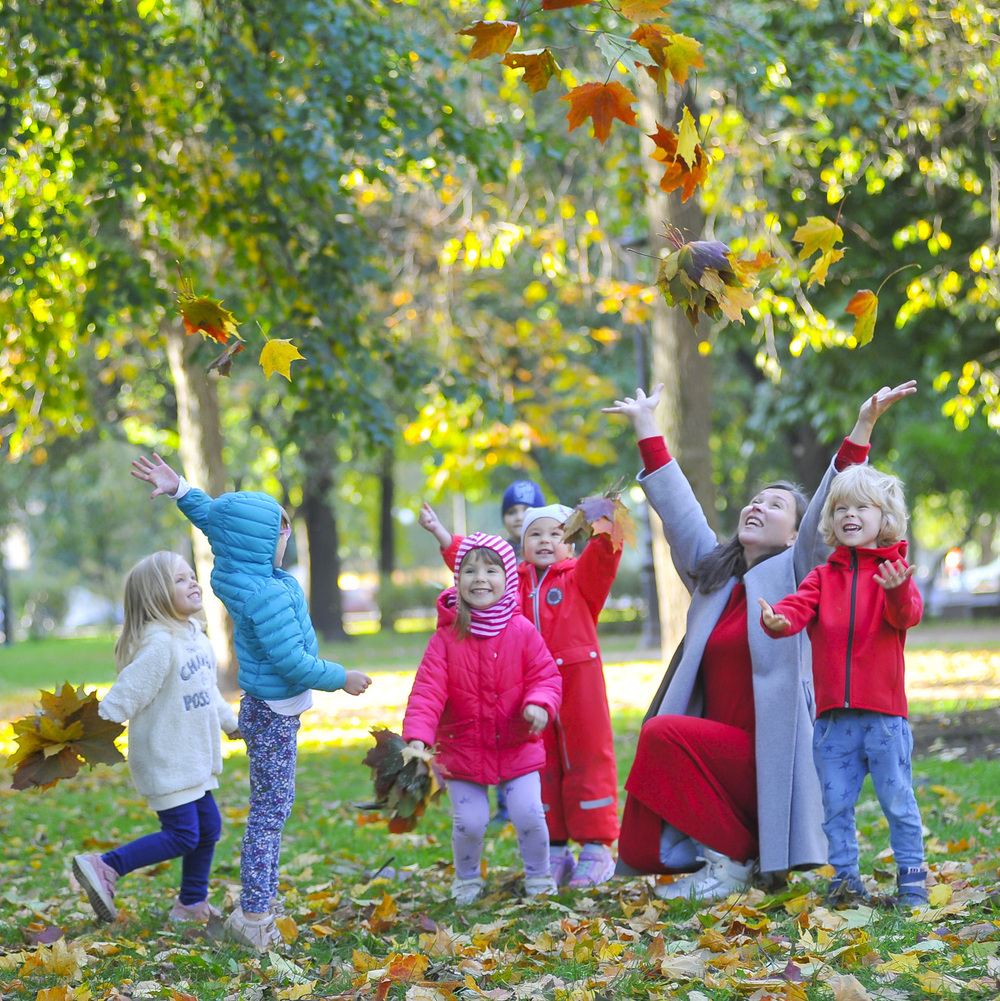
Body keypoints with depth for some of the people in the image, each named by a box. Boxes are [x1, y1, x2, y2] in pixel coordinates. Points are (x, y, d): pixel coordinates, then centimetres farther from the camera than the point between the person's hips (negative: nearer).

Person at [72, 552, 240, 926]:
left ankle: (192, 904, 24)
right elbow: (126, 693, -25)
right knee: (182, 836, -10)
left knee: (208, 827, 12)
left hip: (192, 759, 9)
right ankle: (104, 867, -3)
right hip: (164, 761, -9)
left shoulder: (196, 636, 9)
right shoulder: (159, 644, -21)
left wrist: (231, 723, 38)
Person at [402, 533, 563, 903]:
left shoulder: (522, 632, -6)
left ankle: (539, 876, 24)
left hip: (518, 746, 1)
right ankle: (467, 880, 26)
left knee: (529, 815, -4)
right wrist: (417, 737, -28)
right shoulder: (446, 638, -10)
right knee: (469, 822, -3)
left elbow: (546, 676, -3)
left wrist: (540, 704, -25)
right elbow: (427, 690, -15)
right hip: (463, 747, 0)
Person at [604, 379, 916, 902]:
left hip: (765, 754, -6)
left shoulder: (794, 572, 2)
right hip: (721, 750, 6)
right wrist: (646, 425, 27)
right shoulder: (713, 571, 17)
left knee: (661, 735, -26)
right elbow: (677, 506, 22)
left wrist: (863, 427, -19)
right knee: (645, 848, -8)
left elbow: (830, 508, -9)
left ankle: (731, 859, -12)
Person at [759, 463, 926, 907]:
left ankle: (911, 874, 14)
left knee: (897, 798, 3)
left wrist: (897, 593, -41)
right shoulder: (823, 577, 10)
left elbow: (908, 615, -17)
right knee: (835, 802, 8)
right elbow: (800, 605, -6)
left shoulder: (892, 570, 0)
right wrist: (778, 619, -30)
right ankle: (845, 876, 18)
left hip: (883, 711, -3)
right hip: (833, 715, 3)